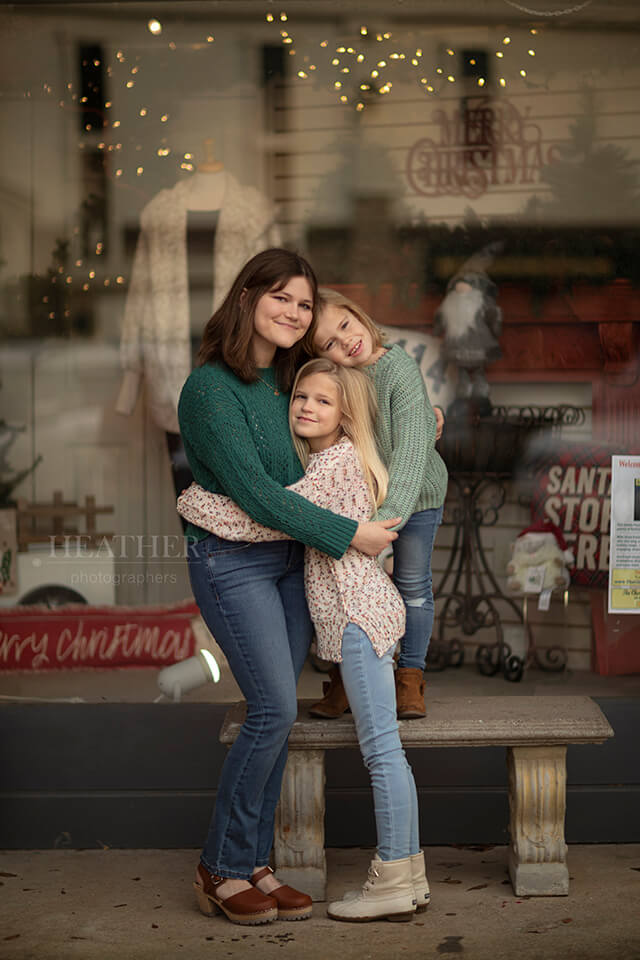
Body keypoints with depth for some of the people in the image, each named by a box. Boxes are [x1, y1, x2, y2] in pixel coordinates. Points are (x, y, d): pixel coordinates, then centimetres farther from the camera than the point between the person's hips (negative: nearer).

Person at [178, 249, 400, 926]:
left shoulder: (290, 380, 8)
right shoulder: (209, 388, -15)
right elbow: (253, 491, -21)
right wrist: (349, 534, -19)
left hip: (291, 559, 7)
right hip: (230, 560, -7)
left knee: (274, 716, 6)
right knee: (275, 708, -14)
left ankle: (253, 866, 15)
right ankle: (220, 869, 1)